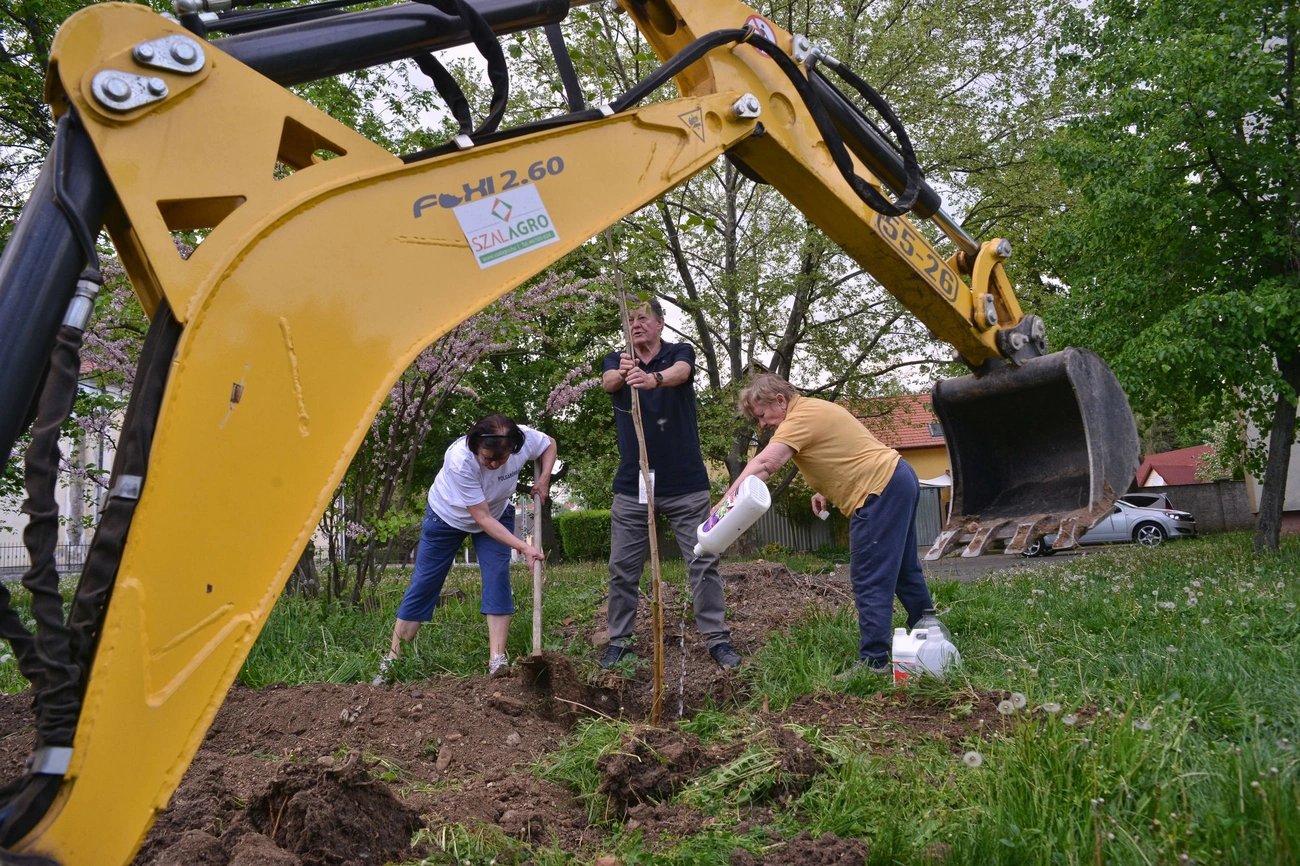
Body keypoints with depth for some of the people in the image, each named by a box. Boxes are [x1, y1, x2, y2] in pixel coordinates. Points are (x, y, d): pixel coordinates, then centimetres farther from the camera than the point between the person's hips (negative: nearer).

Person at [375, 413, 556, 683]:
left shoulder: (525, 438, -30)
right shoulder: (460, 461, -41)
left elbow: (549, 444, -4)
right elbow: (482, 518, -35)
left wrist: (544, 479, -21)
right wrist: (523, 547, -39)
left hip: (497, 513, 3)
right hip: (447, 516, -3)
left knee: (498, 578, -14)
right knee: (424, 583, 1)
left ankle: (497, 660, -11)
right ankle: (391, 660, 12)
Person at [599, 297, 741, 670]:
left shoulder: (680, 353, 0)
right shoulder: (616, 360, 6)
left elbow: (679, 373, -25)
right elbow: (607, 382, -18)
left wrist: (654, 378, -48)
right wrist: (622, 374, -43)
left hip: (686, 484, -2)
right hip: (631, 485, 2)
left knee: (704, 562, 0)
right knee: (622, 569, 5)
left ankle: (717, 638, 10)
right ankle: (618, 641, 16)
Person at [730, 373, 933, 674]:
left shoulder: (801, 417, -16)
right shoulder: (812, 409, 15)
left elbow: (763, 464, -28)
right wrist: (827, 491, 11)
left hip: (880, 490, -11)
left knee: (870, 581, -8)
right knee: (904, 570, 21)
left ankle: (873, 661, -5)